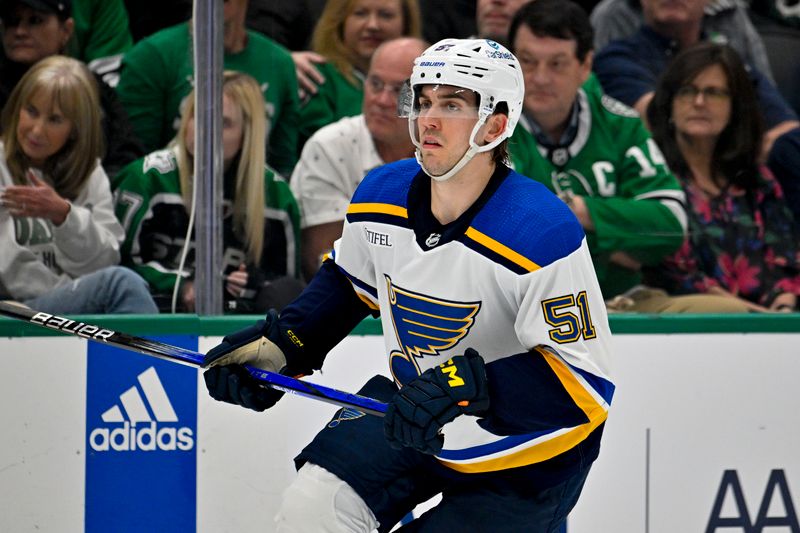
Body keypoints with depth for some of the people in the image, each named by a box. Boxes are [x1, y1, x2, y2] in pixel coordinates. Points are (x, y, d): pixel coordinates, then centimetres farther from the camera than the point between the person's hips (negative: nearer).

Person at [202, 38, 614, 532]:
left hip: (524, 448, -6)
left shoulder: (544, 234, -30)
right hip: (412, 416, 6)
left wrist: (466, 388, -41)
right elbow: (348, 280, 13)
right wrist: (283, 342, -1)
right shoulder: (381, 198, -9)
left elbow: (581, 381, -31)